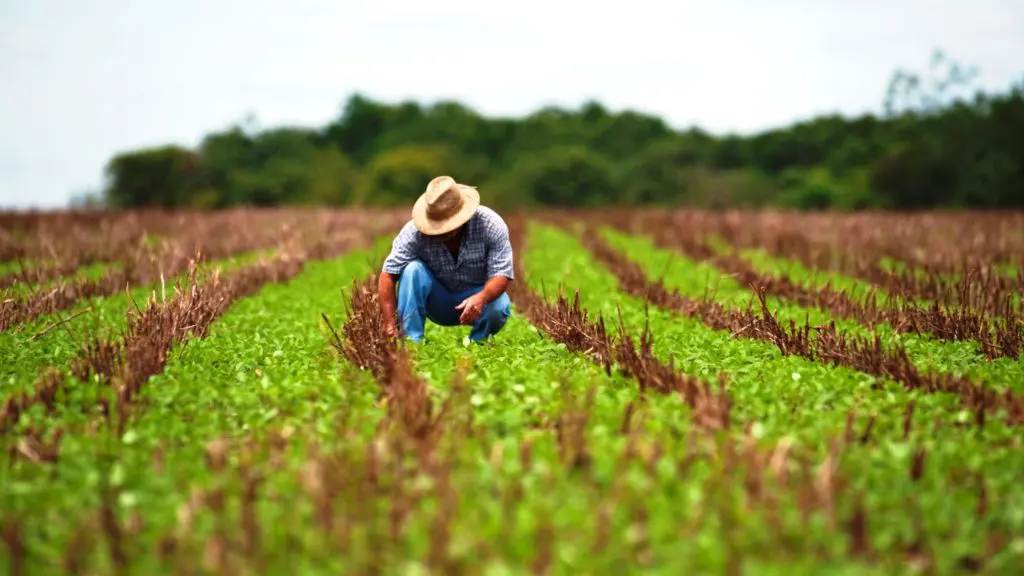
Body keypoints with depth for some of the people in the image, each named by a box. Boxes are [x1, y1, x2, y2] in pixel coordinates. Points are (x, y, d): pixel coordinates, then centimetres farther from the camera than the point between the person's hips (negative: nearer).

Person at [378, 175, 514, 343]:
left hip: (478, 294, -1)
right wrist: (391, 328, -34)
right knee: (412, 269, -27)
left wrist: (481, 298, -47)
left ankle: (476, 343, -2)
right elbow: (388, 275, -25)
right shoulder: (414, 231, -24)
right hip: (437, 302, 1)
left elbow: (501, 274, -25)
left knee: (498, 307, -33)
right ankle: (410, 342, -24)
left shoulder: (490, 224, -23)